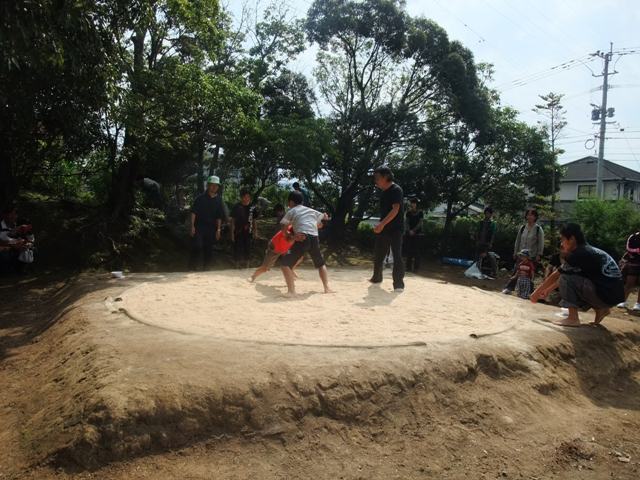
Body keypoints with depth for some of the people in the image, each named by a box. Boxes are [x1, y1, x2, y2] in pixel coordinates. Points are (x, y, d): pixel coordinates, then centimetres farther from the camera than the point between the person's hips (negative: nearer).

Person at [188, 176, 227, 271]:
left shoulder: (219, 200, 7)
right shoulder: (201, 198, -3)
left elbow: (219, 216, 11)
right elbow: (194, 212, -3)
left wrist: (218, 229, 6)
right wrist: (192, 226, -9)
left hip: (211, 228, 4)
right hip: (199, 227, -4)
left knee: (208, 249, 7)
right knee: (197, 247, -13)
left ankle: (205, 268, 18)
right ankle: (192, 268, -3)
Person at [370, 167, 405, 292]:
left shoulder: (396, 190, -12)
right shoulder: (384, 192, 15)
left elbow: (395, 209, -22)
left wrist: (382, 224, -29)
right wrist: (380, 225, 17)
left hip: (395, 229, -9)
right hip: (384, 229, 9)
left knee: (397, 256, -7)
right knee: (378, 254, 14)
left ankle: (399, 284, -3)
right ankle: (376, 277, 31)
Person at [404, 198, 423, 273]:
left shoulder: (420, 212, -1)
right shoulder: (408, 212, 7)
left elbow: (420, 223, -5)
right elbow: (407, 222, 2)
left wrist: (413, 230, -14)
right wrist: (409, 230, -14)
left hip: (416, 233, -3)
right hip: (409, 233, 3)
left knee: (416, 250, -4)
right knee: (408, 249, 4)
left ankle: (416, 267, 0)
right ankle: (409, 266, 12)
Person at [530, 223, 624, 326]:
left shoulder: (579, 254, -13)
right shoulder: (588, 251, 15)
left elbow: (555, 276, -4)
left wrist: (536, 292, 6)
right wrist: (547, 290, 29)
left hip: (608, 295, -10)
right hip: (615, 294, 10)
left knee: (567, 278, -11)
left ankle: (573, 318, -9)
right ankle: (600, 309, 18)